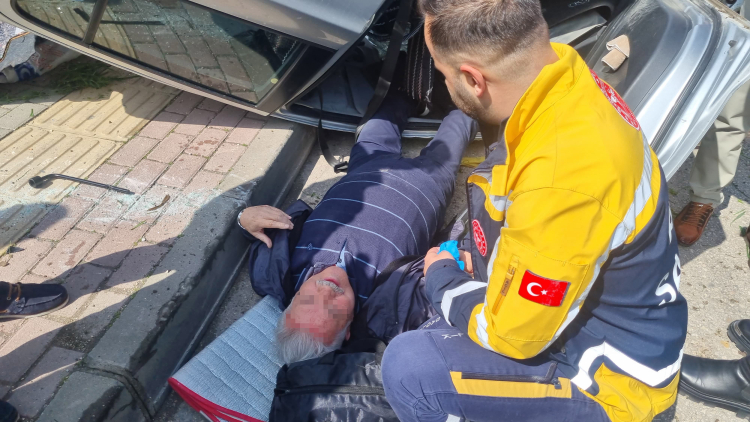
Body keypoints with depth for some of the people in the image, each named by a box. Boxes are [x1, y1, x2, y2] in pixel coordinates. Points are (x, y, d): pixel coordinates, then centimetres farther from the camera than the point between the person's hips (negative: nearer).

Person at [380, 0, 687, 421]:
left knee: (409, 368, -19)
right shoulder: (566, 71, -10)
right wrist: (473, 264, 8)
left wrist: (441, 277, -7)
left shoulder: (562, 178, -38)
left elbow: (511, 333, -24)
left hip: (612, 376, -8)